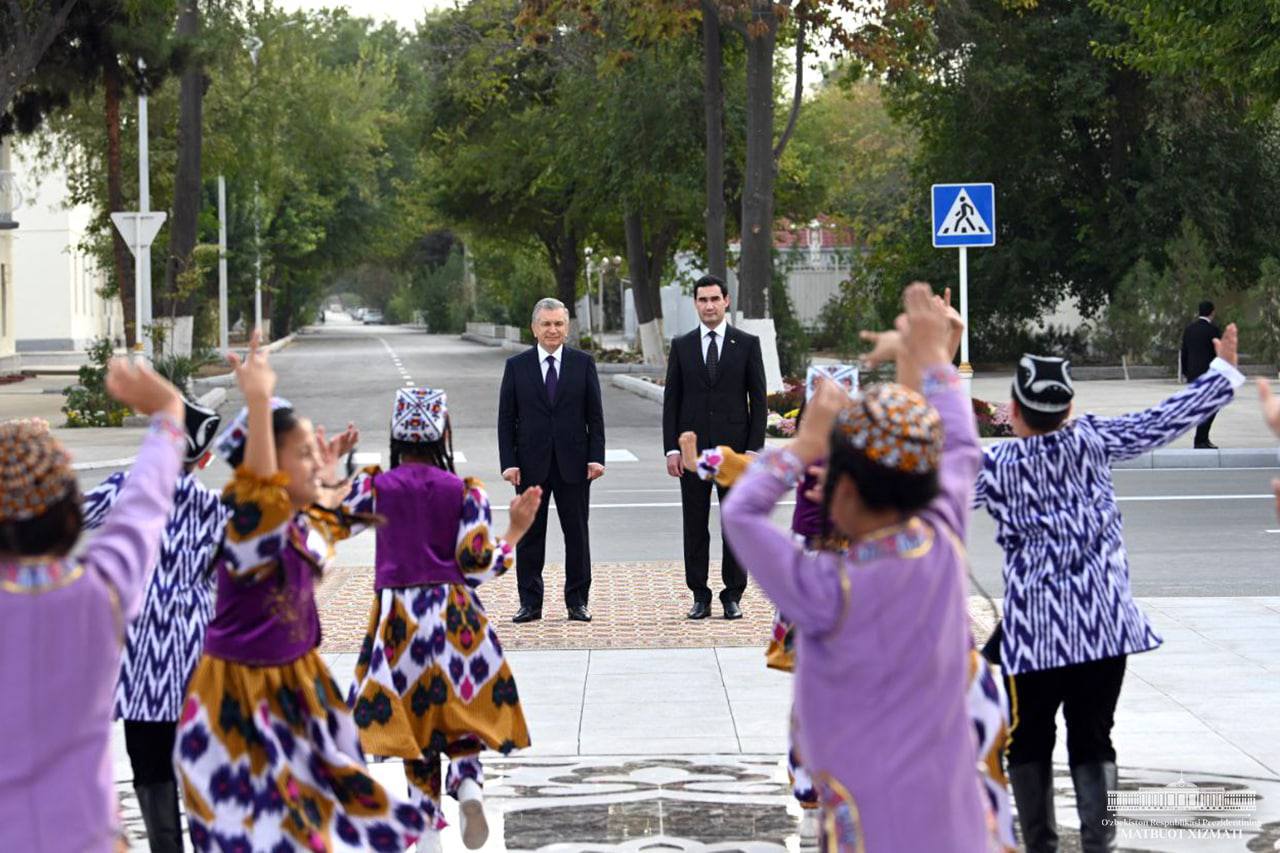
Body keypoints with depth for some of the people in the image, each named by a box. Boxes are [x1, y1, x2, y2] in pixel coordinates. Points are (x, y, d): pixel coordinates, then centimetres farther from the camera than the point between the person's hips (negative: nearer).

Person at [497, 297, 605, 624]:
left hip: (573, 462, 0)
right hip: (531, 463, 0)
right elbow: (506, 419, 2)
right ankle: (530, 603, 9)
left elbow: (595, 414, 4)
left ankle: (577, 601, 11)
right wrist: (508, 463, -6)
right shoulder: (516, 366, 3)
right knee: (529, 535, 3)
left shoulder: (583, 363, 4)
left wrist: (596, 457, -5)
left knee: (577, 533, 4)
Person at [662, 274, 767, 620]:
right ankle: (700, 597, 9)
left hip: (733, 448, -1)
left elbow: (758, 399, 1)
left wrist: (754, 448, -6)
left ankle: (733, 596, 9)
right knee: (695, 526, 3)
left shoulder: (747, 344, 3)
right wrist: (671, 449, -3)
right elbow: (671, 400, 6)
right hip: (693, 448, 1)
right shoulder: (681, 346, 7)